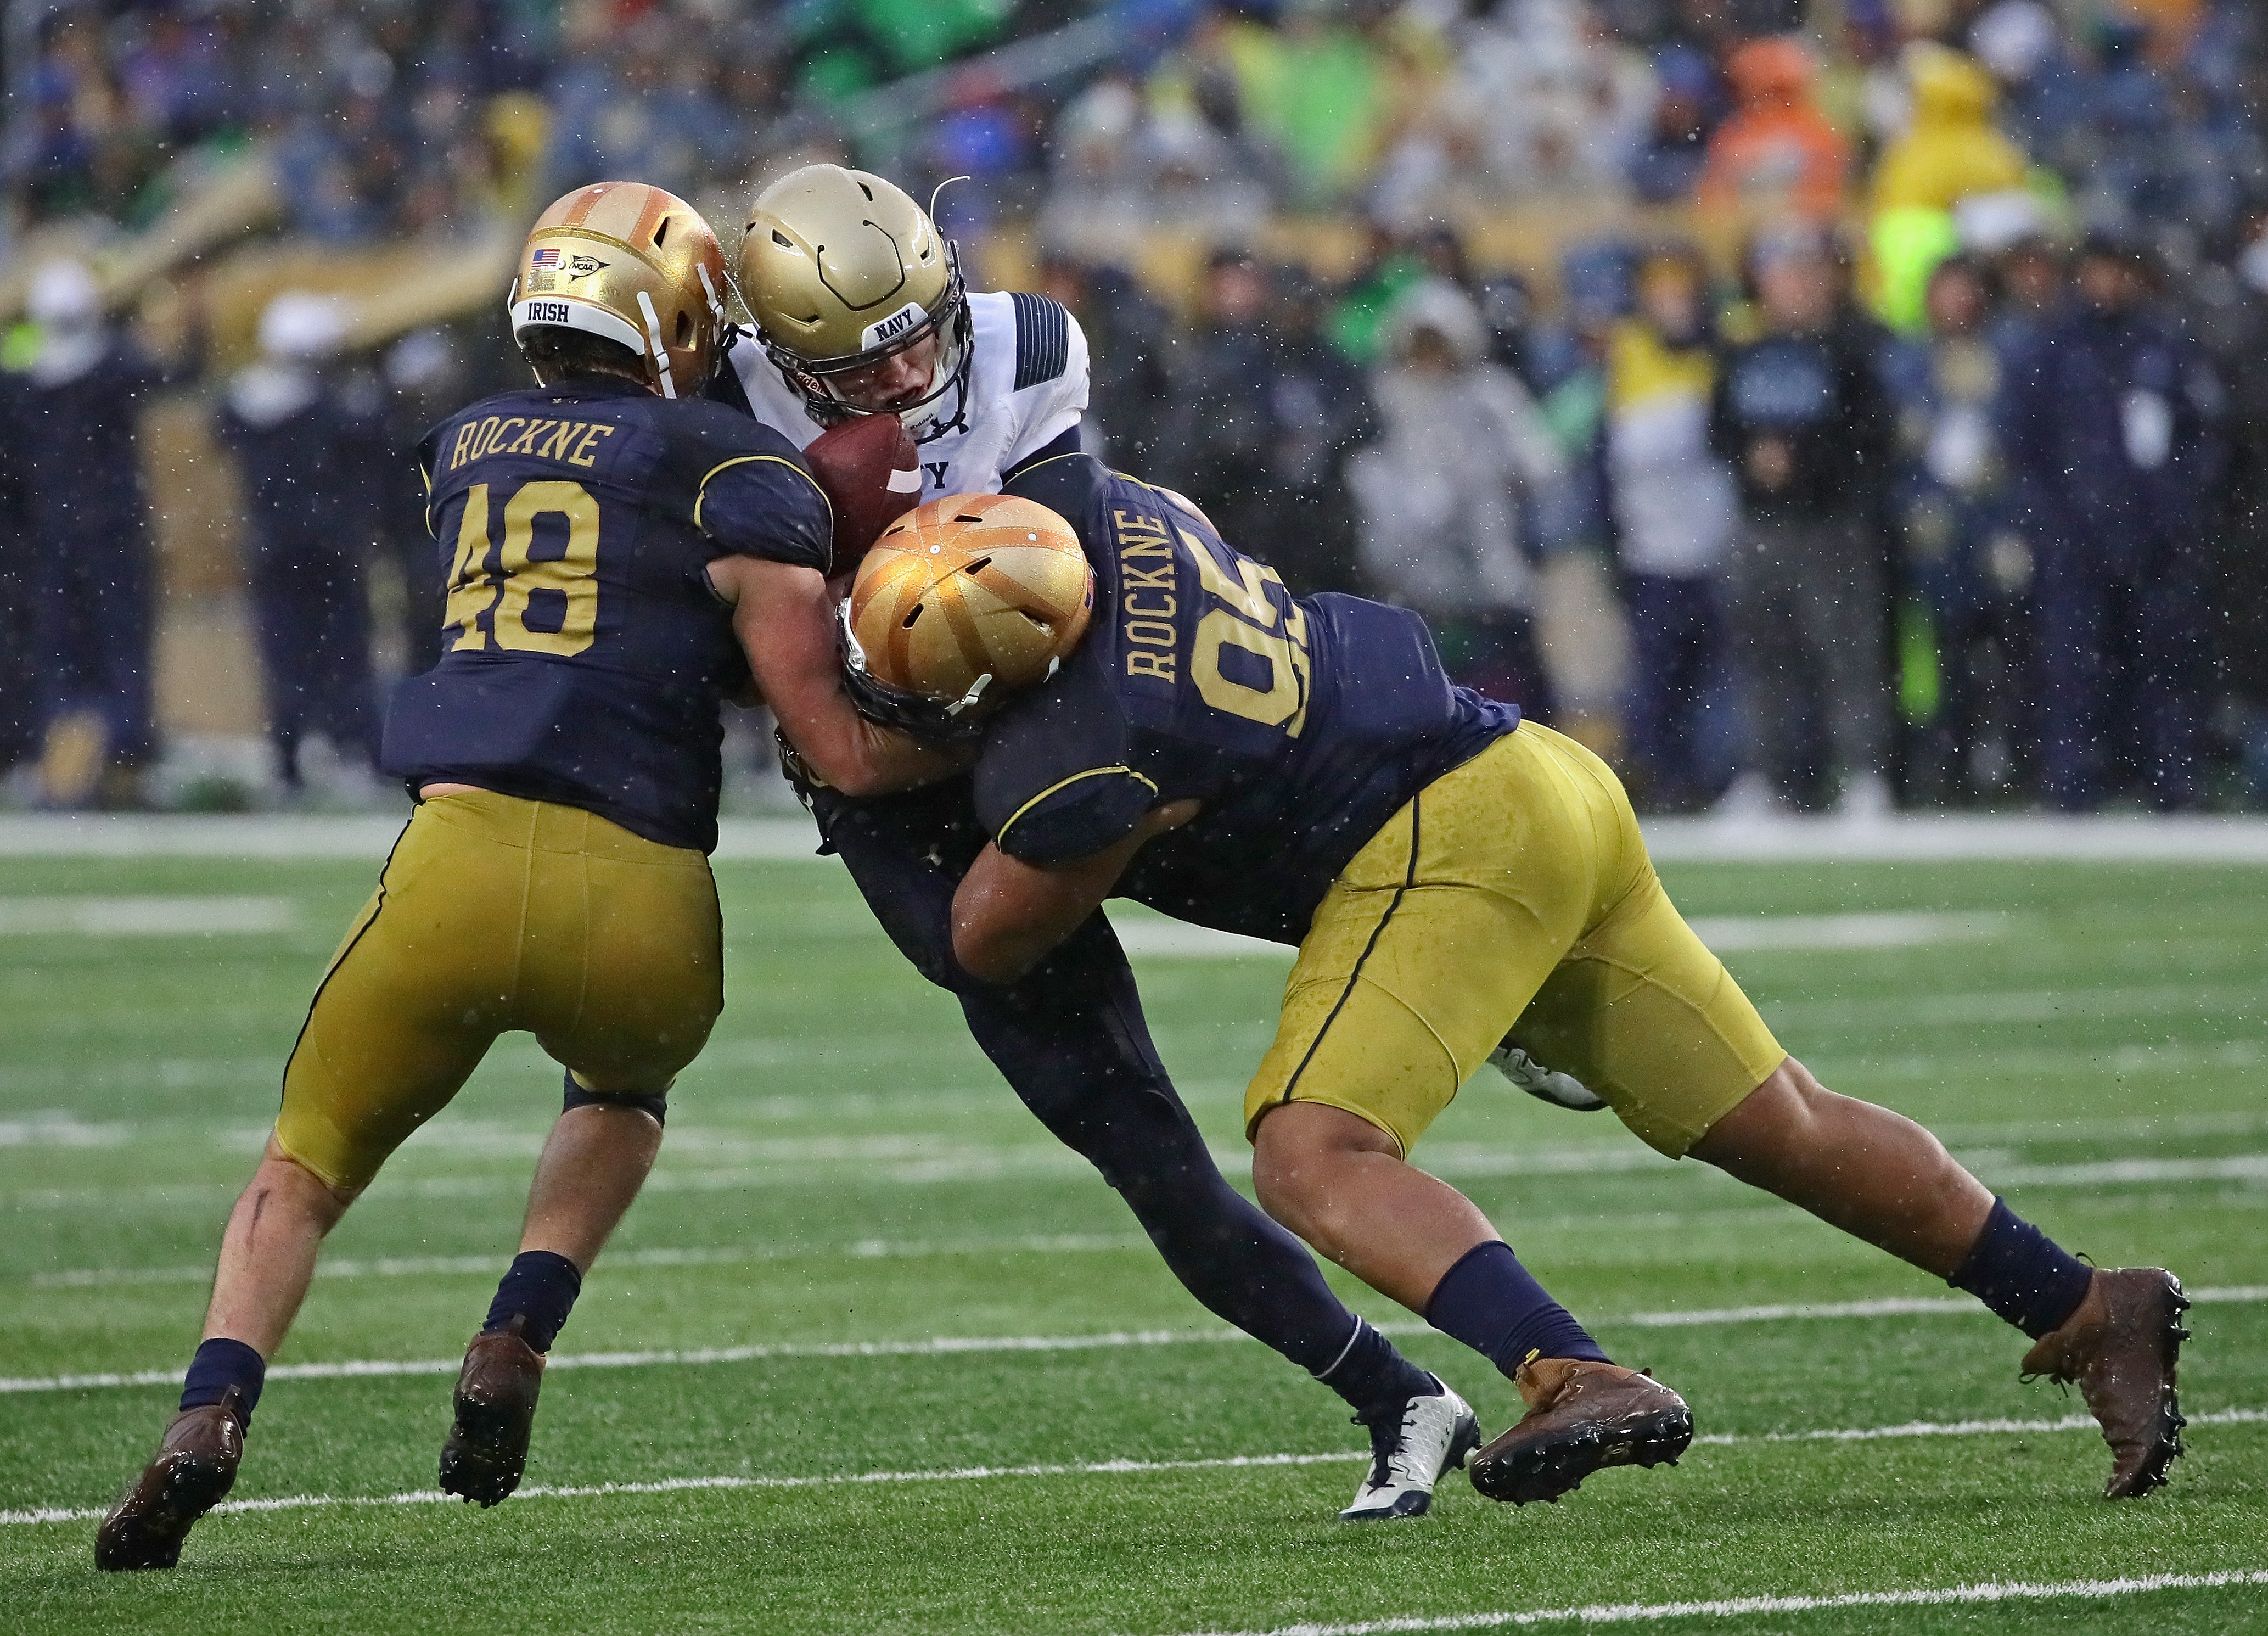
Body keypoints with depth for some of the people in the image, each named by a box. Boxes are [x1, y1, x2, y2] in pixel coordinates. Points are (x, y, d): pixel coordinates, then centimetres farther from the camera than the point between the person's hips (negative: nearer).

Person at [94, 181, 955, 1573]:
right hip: (642, 907, -1)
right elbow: (848, 755, 2)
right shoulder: (735, 475, 6)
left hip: (465, 857, 1)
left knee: (306, 1170, 20)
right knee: (625, 1090, 35)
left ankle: (212, 1413, -8)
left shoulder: (468, 452, 20)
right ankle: (515, 1345, 12)